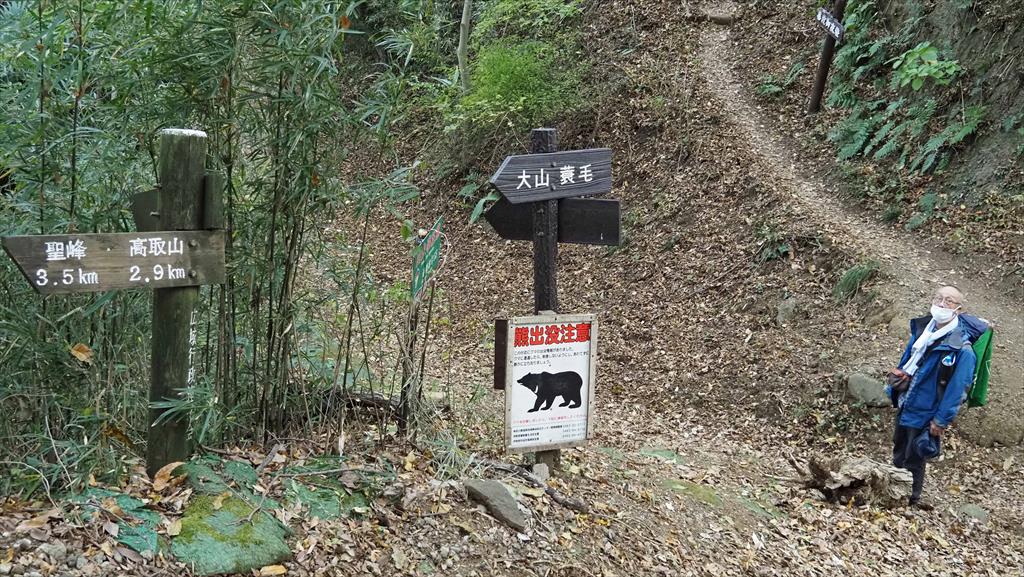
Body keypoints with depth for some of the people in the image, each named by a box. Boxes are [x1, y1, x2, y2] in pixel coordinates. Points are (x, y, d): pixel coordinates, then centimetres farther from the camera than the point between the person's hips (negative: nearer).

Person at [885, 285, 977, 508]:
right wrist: (896, 377, 13)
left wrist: (941, 420, -19)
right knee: (899, 452, 22)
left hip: (925, 413, -7)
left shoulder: (961, 349, -23)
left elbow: (957, 389, -21)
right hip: (905, 405, 7)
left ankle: (911, 498, 27)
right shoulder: (922, 330, 0)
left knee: (913, 459, 7)